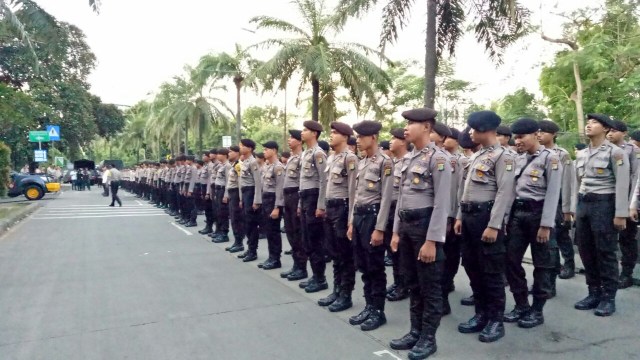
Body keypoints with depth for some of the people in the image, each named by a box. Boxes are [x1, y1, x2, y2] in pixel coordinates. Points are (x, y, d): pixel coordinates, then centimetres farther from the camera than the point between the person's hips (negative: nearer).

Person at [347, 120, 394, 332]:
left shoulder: (385, 162, -11)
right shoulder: (361, 163, 14)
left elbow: (386, 197, -15)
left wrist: (379, 228, -18)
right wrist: (351, 222, 15)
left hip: (373, 216, -8)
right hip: (359, 216, 8)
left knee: (376, 267, 1)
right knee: (363, 266, 12)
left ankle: (378, 311, 12)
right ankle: (369, 307, 23)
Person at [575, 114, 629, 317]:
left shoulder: (615, 152, -6)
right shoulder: (581, 154, 13)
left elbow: (622, 185, -10)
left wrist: (620, 214, -14)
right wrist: (575, 209, 14)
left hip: (604, 204, -6)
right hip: (583, 204, 6)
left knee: (605, 252, 0)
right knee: (586, 251, 9)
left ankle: (608, 297, 12)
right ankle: (594, 293, 22)